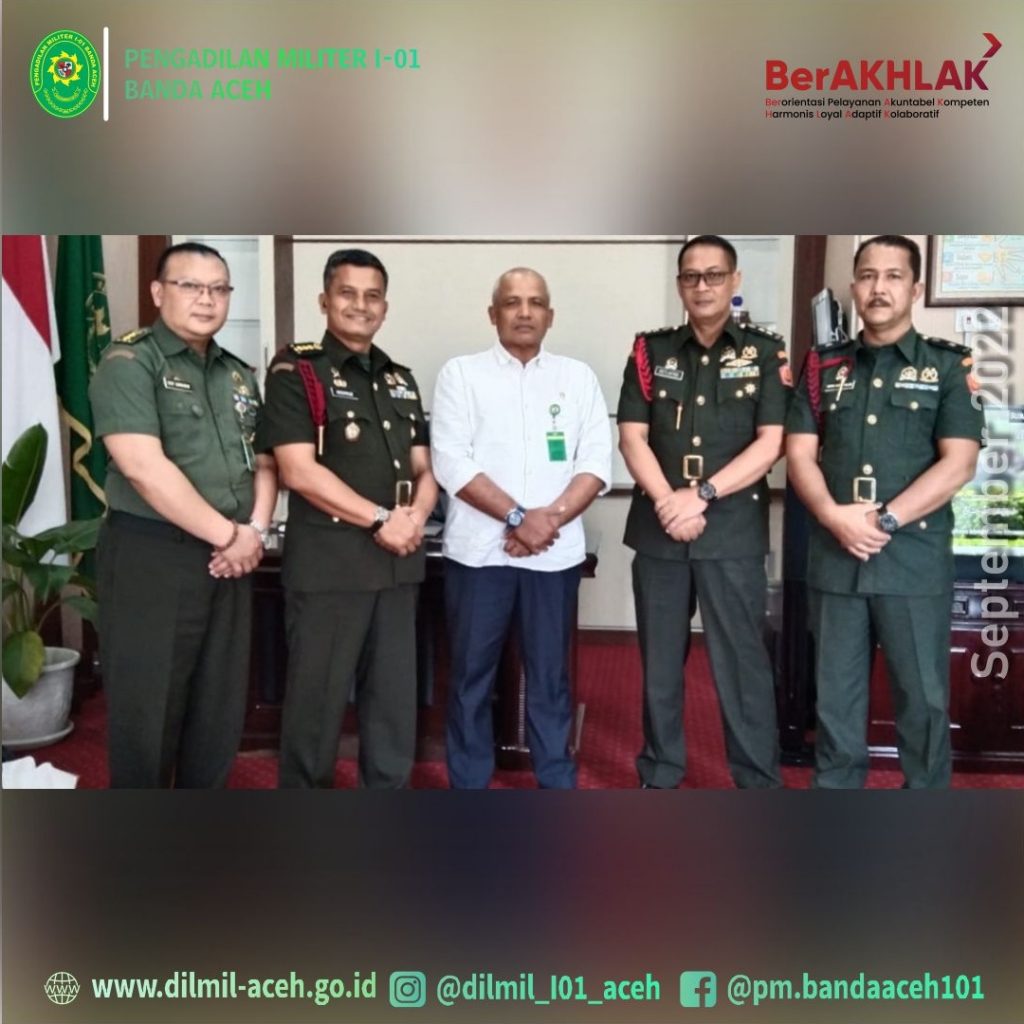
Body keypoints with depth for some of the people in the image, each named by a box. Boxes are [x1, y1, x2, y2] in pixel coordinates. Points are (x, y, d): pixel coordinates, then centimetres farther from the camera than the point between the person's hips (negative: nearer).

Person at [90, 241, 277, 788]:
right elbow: (144, 467, -19)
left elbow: (264, 461, 15)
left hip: (229, 562, 6)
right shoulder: (128, 363, -7)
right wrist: (229, 533, -15)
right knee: (146, 713, 4)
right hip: (150, 557, -6)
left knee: (219, 711, 14)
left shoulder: (238, 374, 14)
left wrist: (255, 530, -3)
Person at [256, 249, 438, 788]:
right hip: (327, 561, -6)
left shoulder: (400, 379, 15)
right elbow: (298, 470, -14)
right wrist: (380, 519, -15)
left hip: (397, 561, 6)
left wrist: (416, 514, -7)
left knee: (395, 694, 13)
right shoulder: (296, 371, -4)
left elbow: (424, 467, 15)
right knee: (317, 697, 3)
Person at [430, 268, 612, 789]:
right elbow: (451, 461, -7)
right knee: (471, 674, 7)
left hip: (556, 552, 2)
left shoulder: (578, 376, 9)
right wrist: (518, 517, -15)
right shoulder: (461, 373, 3)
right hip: (479, 549, -1)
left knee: (551, 675, 10)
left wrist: (550, 519, -12)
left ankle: (557, 782, 24)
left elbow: (596, 461, 2)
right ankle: (468, 783, 21)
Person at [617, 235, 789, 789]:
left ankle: (759, 779, 17)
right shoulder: (651, 351, 8)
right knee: (659, 663, 11)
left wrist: (702, 495, -14)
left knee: (742, 663, 3)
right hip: (657, 530, 2)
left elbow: (770, 444, -4)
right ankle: (659, 774, 25)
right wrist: (668, 501, -14)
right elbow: (632, 437, 1)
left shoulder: (765, 353, 3)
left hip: (735, 532, -2)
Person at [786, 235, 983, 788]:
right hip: (834, 555, 2)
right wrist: (834, 516, -14)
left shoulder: (948, 366, 2)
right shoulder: (823, 367, 10)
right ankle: (834, 785, 26)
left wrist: (885, 520, -15)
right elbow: (799, 454, 3)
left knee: (922, 695, 7)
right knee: (835, 694, 11)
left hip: (916, 557, -2)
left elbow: (958, 464, -6)